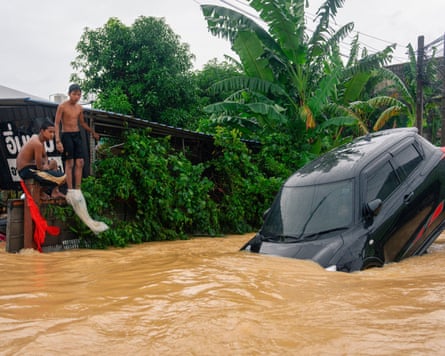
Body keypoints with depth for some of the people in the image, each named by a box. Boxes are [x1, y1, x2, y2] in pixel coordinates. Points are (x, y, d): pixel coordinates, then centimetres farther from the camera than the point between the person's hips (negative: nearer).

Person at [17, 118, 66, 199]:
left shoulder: (36, 137, 9)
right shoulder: (38, 144, -23)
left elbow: (45, 156, 18)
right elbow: (39, 167, -21)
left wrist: (46, 165, -2)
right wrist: (46, 167, 0)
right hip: (27, 171, -11)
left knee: (53, 163, 32)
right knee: (63, 178, -18)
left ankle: (54, 192, 25)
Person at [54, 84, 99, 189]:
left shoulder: (79, 108, 8)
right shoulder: (62, 106, -9)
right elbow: (57, 123, -10)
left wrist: (92, 132, 25)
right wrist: (58, 141, -18)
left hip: (77, 135, 5)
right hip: (66, 135, -5)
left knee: (80, 163, 1)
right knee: (69, 164, -5)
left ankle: (78, 189, 7)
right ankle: (70, 190, -1)